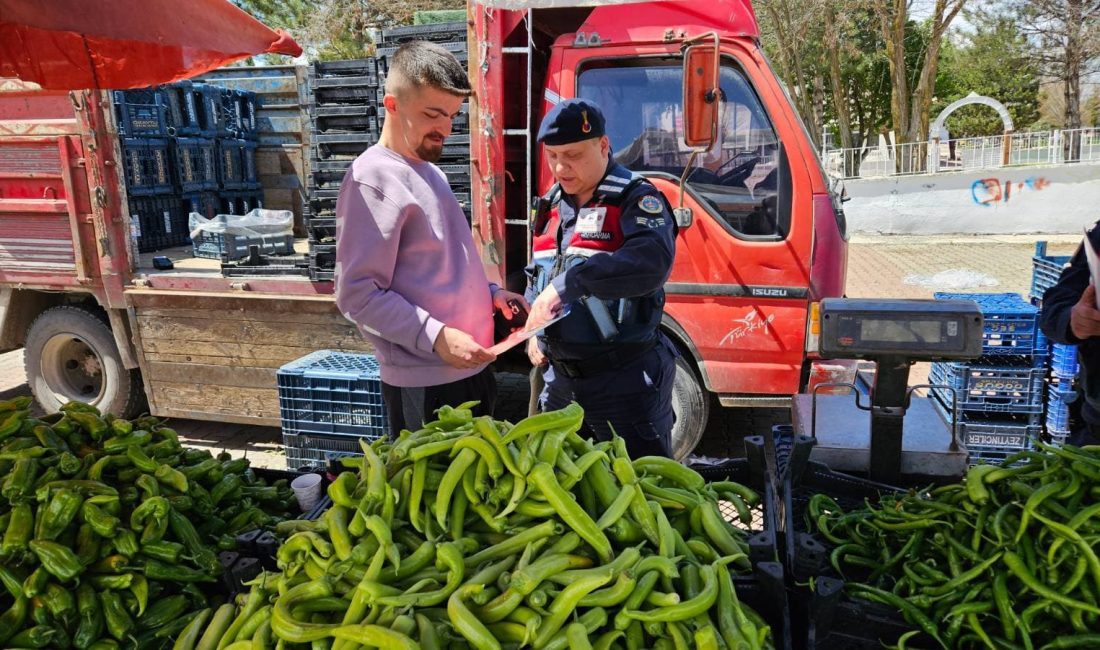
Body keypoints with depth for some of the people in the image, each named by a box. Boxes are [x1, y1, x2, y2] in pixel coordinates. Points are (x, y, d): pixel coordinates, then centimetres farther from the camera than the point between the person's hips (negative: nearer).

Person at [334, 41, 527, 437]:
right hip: (425, 385, -9)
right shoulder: (373, 180, -15)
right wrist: (436, 336, -25)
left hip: (471, 369, 9)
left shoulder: (428, 171, 14)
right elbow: (358, 295, -20)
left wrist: (488, 294, 8)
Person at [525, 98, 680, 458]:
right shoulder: (552, 205, 11)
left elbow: (652, 262, -33)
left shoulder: (635, 199, -12)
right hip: (559, 379, 7)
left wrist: (568, 283, -37)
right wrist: (533, 333, 6)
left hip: (627, 382, -7)